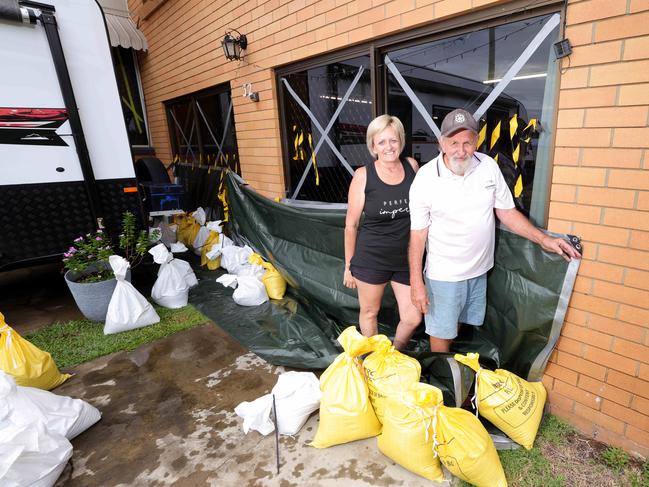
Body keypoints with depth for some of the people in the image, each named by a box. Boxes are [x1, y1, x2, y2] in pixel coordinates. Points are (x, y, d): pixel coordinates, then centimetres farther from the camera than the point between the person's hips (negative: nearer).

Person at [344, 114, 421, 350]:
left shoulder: (412, 165, -2)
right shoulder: (363, 175, -12)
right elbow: (351, 225, -5)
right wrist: (348, 265, 0)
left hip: (406, 257, 3)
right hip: (371, 258, -3)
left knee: (412, 319, 8)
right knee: (370, 312, 16)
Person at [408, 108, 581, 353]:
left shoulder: (488, 166, -6)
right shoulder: (425, 178, -17)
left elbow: (506, 211, 4)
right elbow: (418, 233, -14)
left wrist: (542, 238, -7)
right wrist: (416, 282, -15)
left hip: (479, 269, 5)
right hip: (443, 274, -4)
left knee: (458, 322, 24)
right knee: (441, 332, 10)